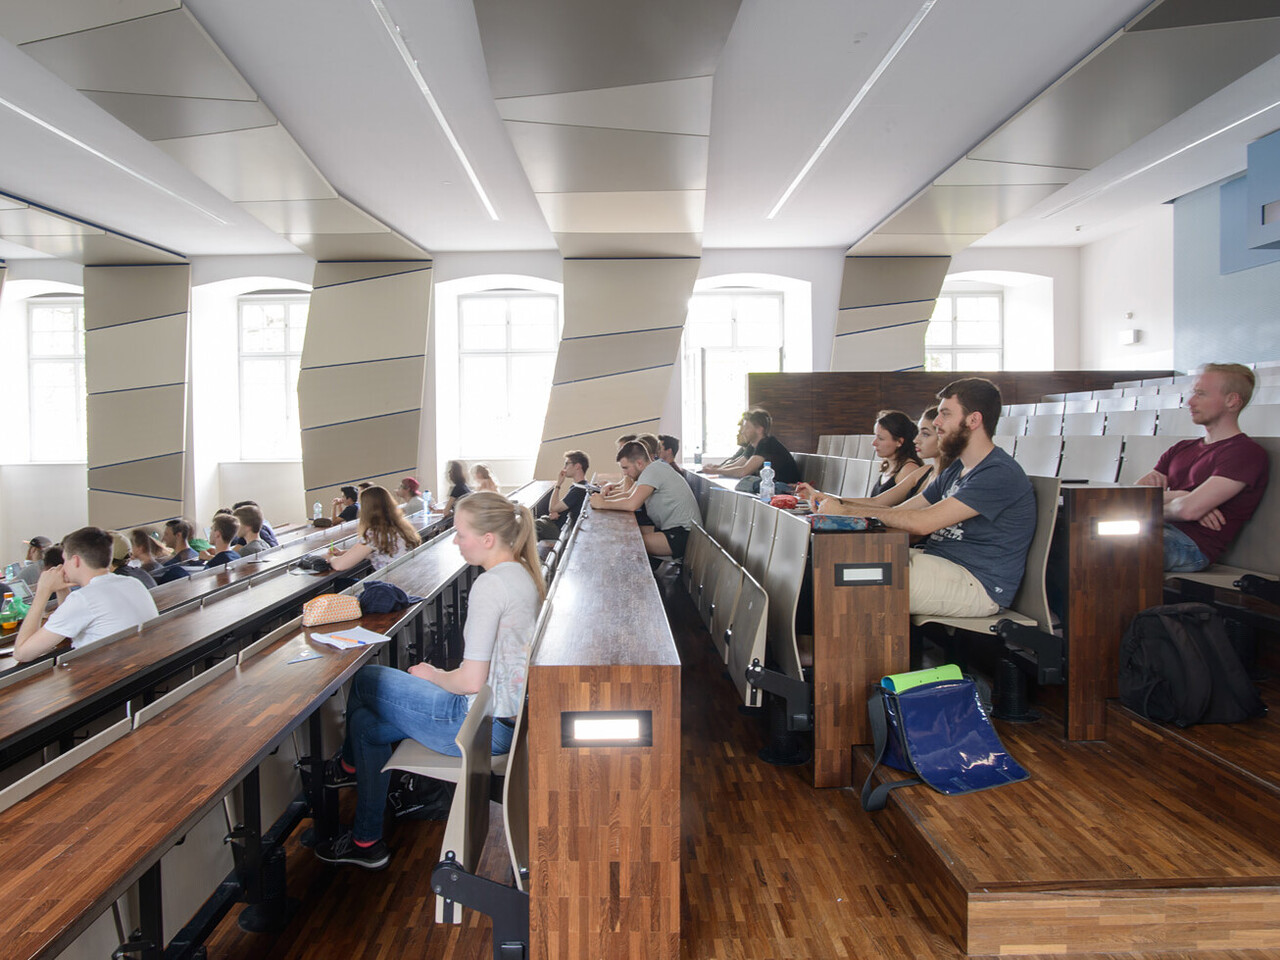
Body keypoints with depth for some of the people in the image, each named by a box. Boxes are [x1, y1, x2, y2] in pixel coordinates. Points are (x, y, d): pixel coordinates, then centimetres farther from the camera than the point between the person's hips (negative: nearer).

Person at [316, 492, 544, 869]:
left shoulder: (489, 585, -24)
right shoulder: (524, 573, 5)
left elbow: (471, 682, -24)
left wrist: (432, 675, -4)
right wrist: (443, 675, 11)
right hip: (511, 714, 9)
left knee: (365, 680, 9)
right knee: (366, 722, 19)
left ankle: (350, 765, 38)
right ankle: (366, 841, 33)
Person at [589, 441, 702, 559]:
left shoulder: (652, 470, -17)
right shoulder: (653, 469, 13)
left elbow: (632, 504, -26)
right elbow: (629, 496, 18)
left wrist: (602, 504, -13)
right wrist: (604, 498, 4)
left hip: (683, 534, -10)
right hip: (670, 528, 10)